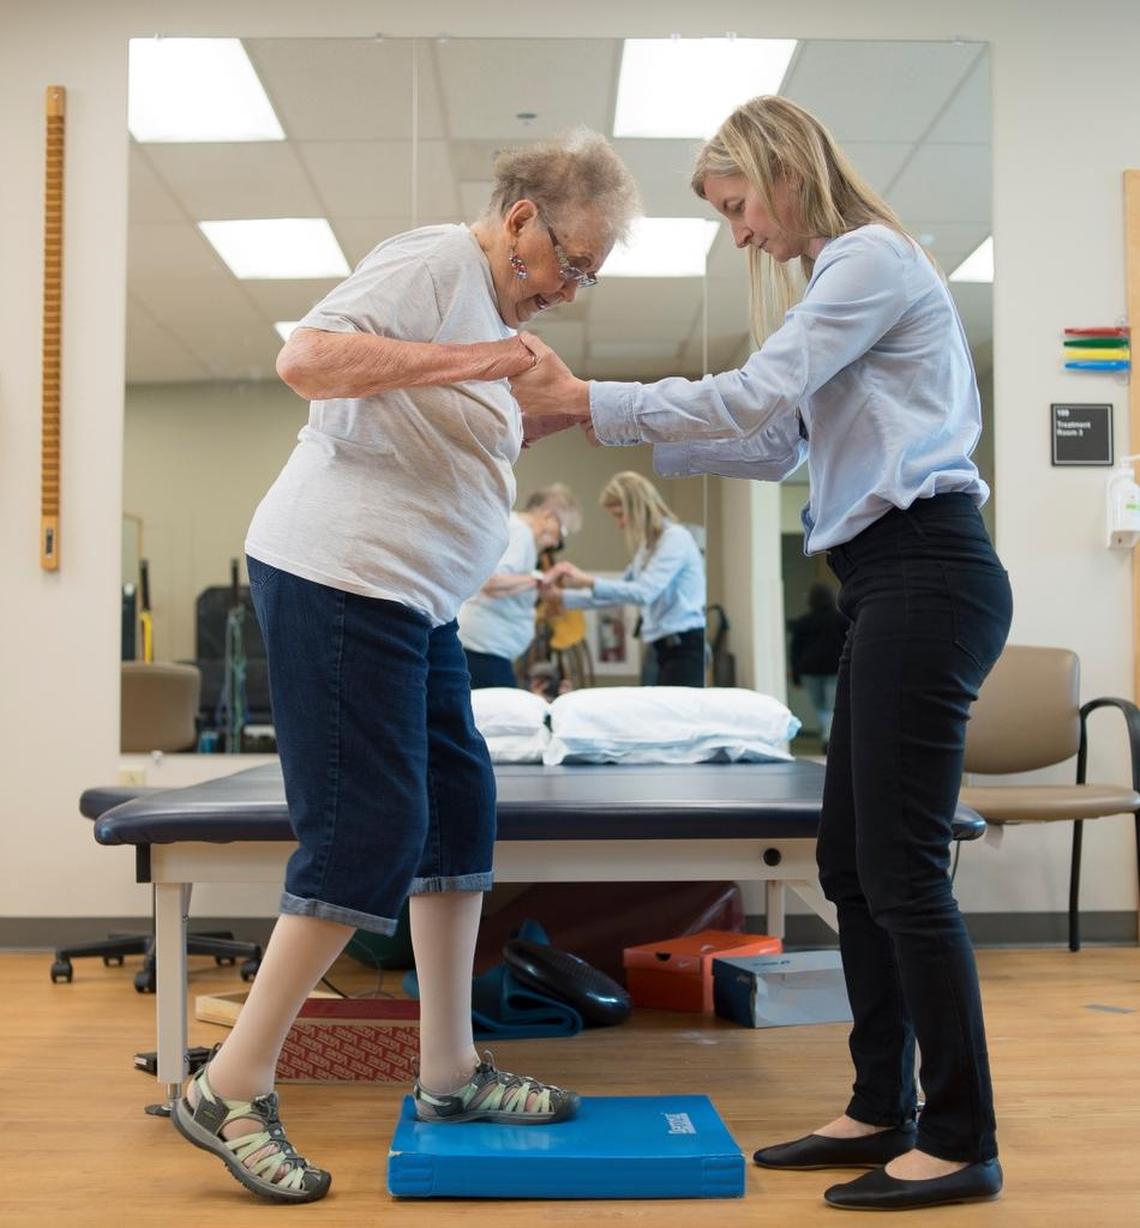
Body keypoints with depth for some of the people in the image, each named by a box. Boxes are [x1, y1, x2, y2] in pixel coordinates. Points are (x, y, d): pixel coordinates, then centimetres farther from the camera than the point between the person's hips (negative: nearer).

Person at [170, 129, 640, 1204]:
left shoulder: (494, 310, 20)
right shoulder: (430, 264, -10)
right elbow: (304, 361, -23)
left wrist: (541, 418, 12)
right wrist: (465, 361, -23)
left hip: (413, 599, 10)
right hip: (336, 580, -10)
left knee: (458, 809, 11)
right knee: (368, 832, -10)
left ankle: (449, 1073, 22)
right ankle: (230, 1091, 3)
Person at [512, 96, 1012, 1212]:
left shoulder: (871, 258, -7)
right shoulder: (836, 275, 23)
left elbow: (756, 397, -17)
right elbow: (777, 445, 17)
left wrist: (585, 400, -13)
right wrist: (622, 434, 9)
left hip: (925, 573, -10)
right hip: (887, 583, 10)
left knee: (902, 868, -6)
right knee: (850, 861, 11)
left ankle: (961, 1143, 6)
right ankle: (883, 1110, 21)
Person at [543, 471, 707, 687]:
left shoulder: (674, 538, -9)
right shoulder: (648, 546, 20)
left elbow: (644, 592, -20)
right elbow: (620, 591, 23)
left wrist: (589, 581, -24)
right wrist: (563, 598, 16)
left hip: (687, 647, -9)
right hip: (670, 647, 9)